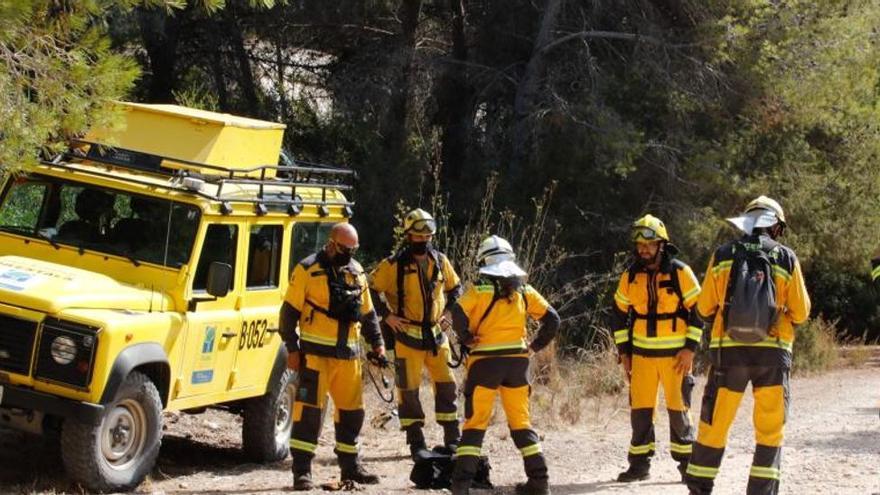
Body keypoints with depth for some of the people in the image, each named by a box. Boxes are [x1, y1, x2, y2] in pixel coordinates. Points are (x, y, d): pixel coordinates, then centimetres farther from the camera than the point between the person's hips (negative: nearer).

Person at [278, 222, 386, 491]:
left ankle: (350, 466, 23)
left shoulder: (356, 272, 13)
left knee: (351, 410, 10)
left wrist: (377, 342, 14)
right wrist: (292, 348, -9)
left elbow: (367, 312, 21)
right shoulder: (307, 270, -6)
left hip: (348, 353, 6)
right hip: (315, 353, -6)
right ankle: (301, 471, -6)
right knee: (310, 409, -8)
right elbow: (290, 312, -6)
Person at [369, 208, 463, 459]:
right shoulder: (394, 265, -8)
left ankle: (452, 439, 14)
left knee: (446, 385, 5)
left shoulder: (440, 261, 7)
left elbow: (455, 287, 21)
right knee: (409, 389, -2)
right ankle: (416, 443, 5)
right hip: (407, 336, -4)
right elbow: (371, 289, -3)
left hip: (436, 334, 4)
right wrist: (386, 315, -8)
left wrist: (448, 311, 8)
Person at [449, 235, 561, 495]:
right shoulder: (524, 289, 7)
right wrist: (535, 346, 11)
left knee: (476, 422, 2)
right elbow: (552, 318, 5)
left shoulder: (480, 289, -4)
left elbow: (459, 313, -19)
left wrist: (467, 338, -4)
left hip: (486, 360, -3)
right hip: (517, 360, 3)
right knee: (521, 422, 13)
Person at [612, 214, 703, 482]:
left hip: (676, 355, -3)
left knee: (678, 407, 1)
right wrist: (623, 351, 8)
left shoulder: (680, 272, -7)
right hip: (642, 354, 3)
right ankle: (640, 464, 10)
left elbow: (699, 309, -4)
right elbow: (620, 312, 12)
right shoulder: (630, 276, 3)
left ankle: (686, 462, 12)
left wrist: (690, 348, -9)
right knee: (640, 409, 3)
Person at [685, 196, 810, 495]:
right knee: (770, 431, 8)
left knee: (714, 425, 8)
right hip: (773, 351, -1)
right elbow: (801, 313, 4)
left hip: (729, 349, 1)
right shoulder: (786, 259, 2)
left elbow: (705, 308, 9)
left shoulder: (722, 256, 4)